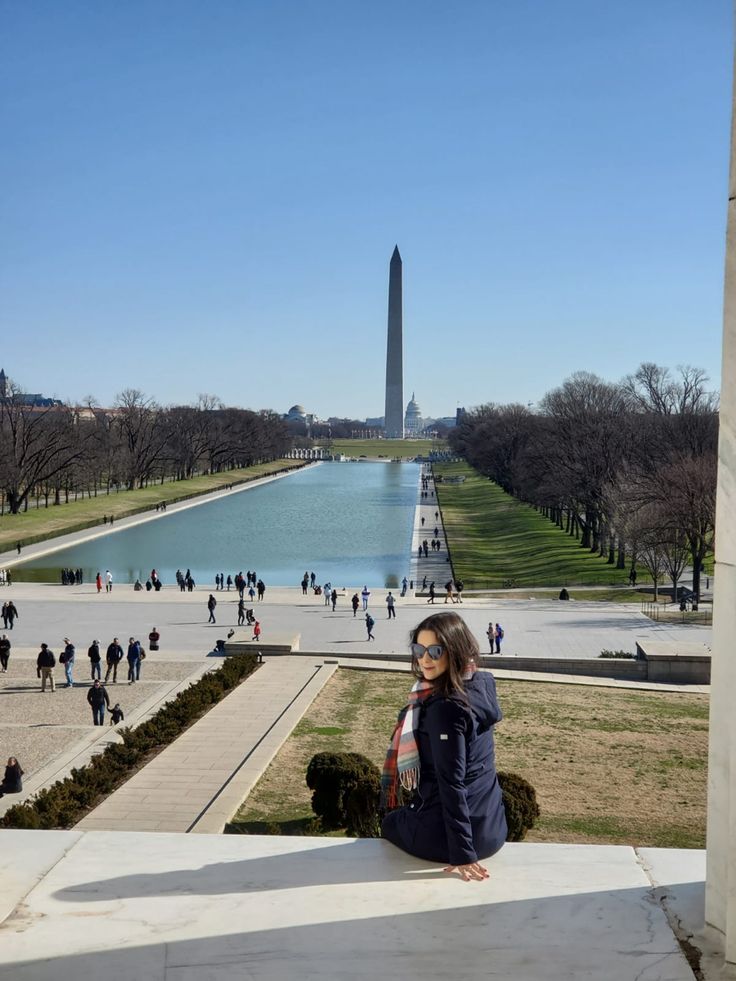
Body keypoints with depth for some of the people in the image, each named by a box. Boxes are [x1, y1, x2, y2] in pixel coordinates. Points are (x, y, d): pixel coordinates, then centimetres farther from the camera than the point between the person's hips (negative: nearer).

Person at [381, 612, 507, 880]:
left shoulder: (445, 708, -25)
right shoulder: (482, 684, -5)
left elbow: (452, 783, -23)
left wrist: (462, 853, -20)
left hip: (444, 833, -7)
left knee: (391, 823, 27)